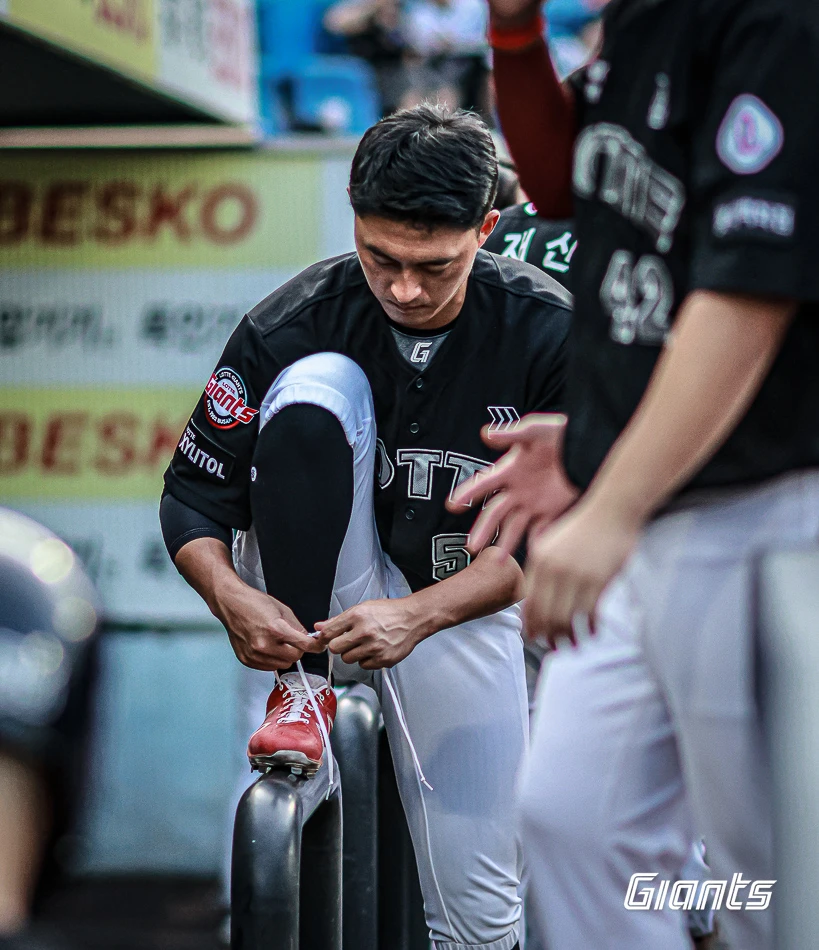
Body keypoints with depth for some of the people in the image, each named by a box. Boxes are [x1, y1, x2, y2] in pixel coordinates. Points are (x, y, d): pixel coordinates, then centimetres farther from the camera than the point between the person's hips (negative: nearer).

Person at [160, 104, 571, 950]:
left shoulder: (547, 332, -16)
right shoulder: (291, 324, -16)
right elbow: (196, 491, -9)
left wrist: (416, 615, -27)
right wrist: (229, 596, -30)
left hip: (459, 608, 0)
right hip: (316, 593, 0)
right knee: (314, 391, -29)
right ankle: (305, 690, -23)